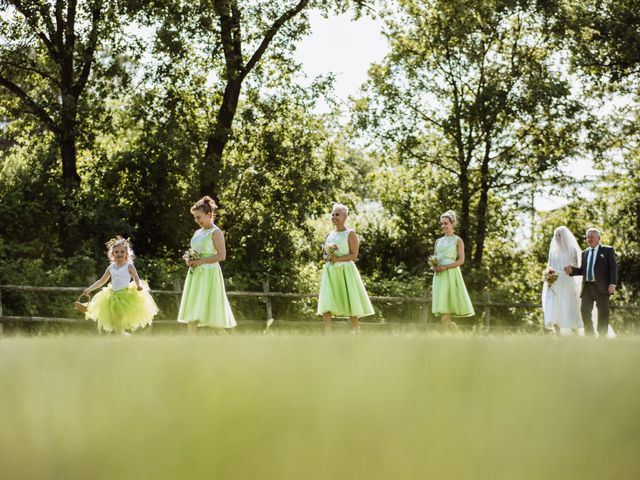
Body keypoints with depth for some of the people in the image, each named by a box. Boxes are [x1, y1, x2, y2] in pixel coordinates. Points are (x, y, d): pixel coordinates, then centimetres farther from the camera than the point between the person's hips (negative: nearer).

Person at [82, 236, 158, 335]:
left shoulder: (129, 267, -1)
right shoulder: (110, 268, 11)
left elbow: (137, 279, -5)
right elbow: (102, 281, 20)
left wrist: (139, 286, -28)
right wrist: (89, 289, 15)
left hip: (126, 296, -5)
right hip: (113, 296, 5)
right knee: (116, 326, 4)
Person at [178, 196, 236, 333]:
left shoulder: (215, 232, -6)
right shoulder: (197, 233, 16)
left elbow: (222, 255, -15)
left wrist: (201, 261, -19)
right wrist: (189, 260, 3)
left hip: (209, 274, -8)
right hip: (195, 275, 8)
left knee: (211, 312, -10)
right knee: (192, 313, 2)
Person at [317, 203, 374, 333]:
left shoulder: (350, 234, -2)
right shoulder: (330, 235, 16)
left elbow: (354, 255, -8)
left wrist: (338, 259, -19)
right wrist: (328, 257, -4)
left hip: (345, 272, -5)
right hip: (330, 272, 5)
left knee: (350, 305, -3)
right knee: (325, 305, -7)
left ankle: (357, 334, 7)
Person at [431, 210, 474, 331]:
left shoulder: (458, 240, 2)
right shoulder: (438, 241, 18)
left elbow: (461, 260, -6)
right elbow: (434, 259, 19)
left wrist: (444, 267, -16)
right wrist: (433, 266, -4)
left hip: (451, 275, -6)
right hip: (439, 276, 6)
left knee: (445, 314, -14)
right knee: (442, 314, 0)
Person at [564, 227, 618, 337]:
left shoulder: (608, 250, 4)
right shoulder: (585, 253, 20)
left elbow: (613, 268, -3)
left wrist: (612, 284, -15)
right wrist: (572, 270, -1)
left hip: (601, 287, -4)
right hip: (587, 287, 4)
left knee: (603, 313, -1)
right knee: (584, 311, -5)